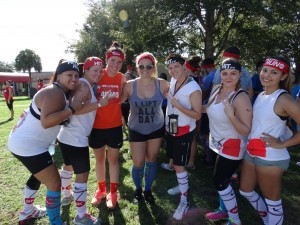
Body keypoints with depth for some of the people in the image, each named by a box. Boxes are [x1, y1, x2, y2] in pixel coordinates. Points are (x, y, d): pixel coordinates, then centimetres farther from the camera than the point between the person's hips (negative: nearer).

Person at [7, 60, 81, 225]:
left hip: (22, 141, 11)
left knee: (40, 174, 31)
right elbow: (46, 122, -36)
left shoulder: (59, 92, 9)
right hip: (28, 146, -11)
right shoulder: (55, 93, -23)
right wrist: (71, 109, -32)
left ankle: (27, 211, 51)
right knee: (54, 183, -6)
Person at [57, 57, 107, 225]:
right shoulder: (84, 85, -15)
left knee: (68, 166, 27)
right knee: (82, 174, -3)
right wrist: (99, 103, -25)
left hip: (67, 136, 11)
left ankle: (67, 196, 50)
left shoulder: (87, 85, 14)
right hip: (76, 138, -11)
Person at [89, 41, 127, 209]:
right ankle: (101, 189, 38)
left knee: (113, 159, 12)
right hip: (97, 126, 0)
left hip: (115, 126, 0)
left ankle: (113, 192, 30)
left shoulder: (122, 78, -4)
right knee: (100, 159, 17)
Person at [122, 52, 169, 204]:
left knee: (151, 160, 15)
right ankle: (138, 189, 36)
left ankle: (148, 190, 39)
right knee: (138, 163, 5)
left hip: (156, 129, 1)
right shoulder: (130, 86, -14)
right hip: (136, 130, -1)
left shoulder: (162, 84, -13)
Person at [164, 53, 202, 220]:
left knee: (179, 166, -3)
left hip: (183, 131, -7)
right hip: (170, 128, 8)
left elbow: (197, 115, -20)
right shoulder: (172, 81, 2)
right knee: (175, 162, 20)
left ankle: (184, 202, 13)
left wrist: (178, 106, -28)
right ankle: (182, 186, 43)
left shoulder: (193, 88, -21)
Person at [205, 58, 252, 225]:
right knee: (221, 180, 18)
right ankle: (224, 210, 40)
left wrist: (231, 115, -39)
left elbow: (246, 131, -25)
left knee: (220, 181, 2)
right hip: (218, 144, 7)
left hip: (232, 147, -7)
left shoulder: (241, 97, -24)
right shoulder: (216, 89, -2)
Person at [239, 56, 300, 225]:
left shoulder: (283, 99, -17)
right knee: (245, 191, 23)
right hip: (251, 153, 9)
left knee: (272, 200, 10)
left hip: (271, 158, -8)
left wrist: (282, 144, -18)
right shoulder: (261, 95, 7)